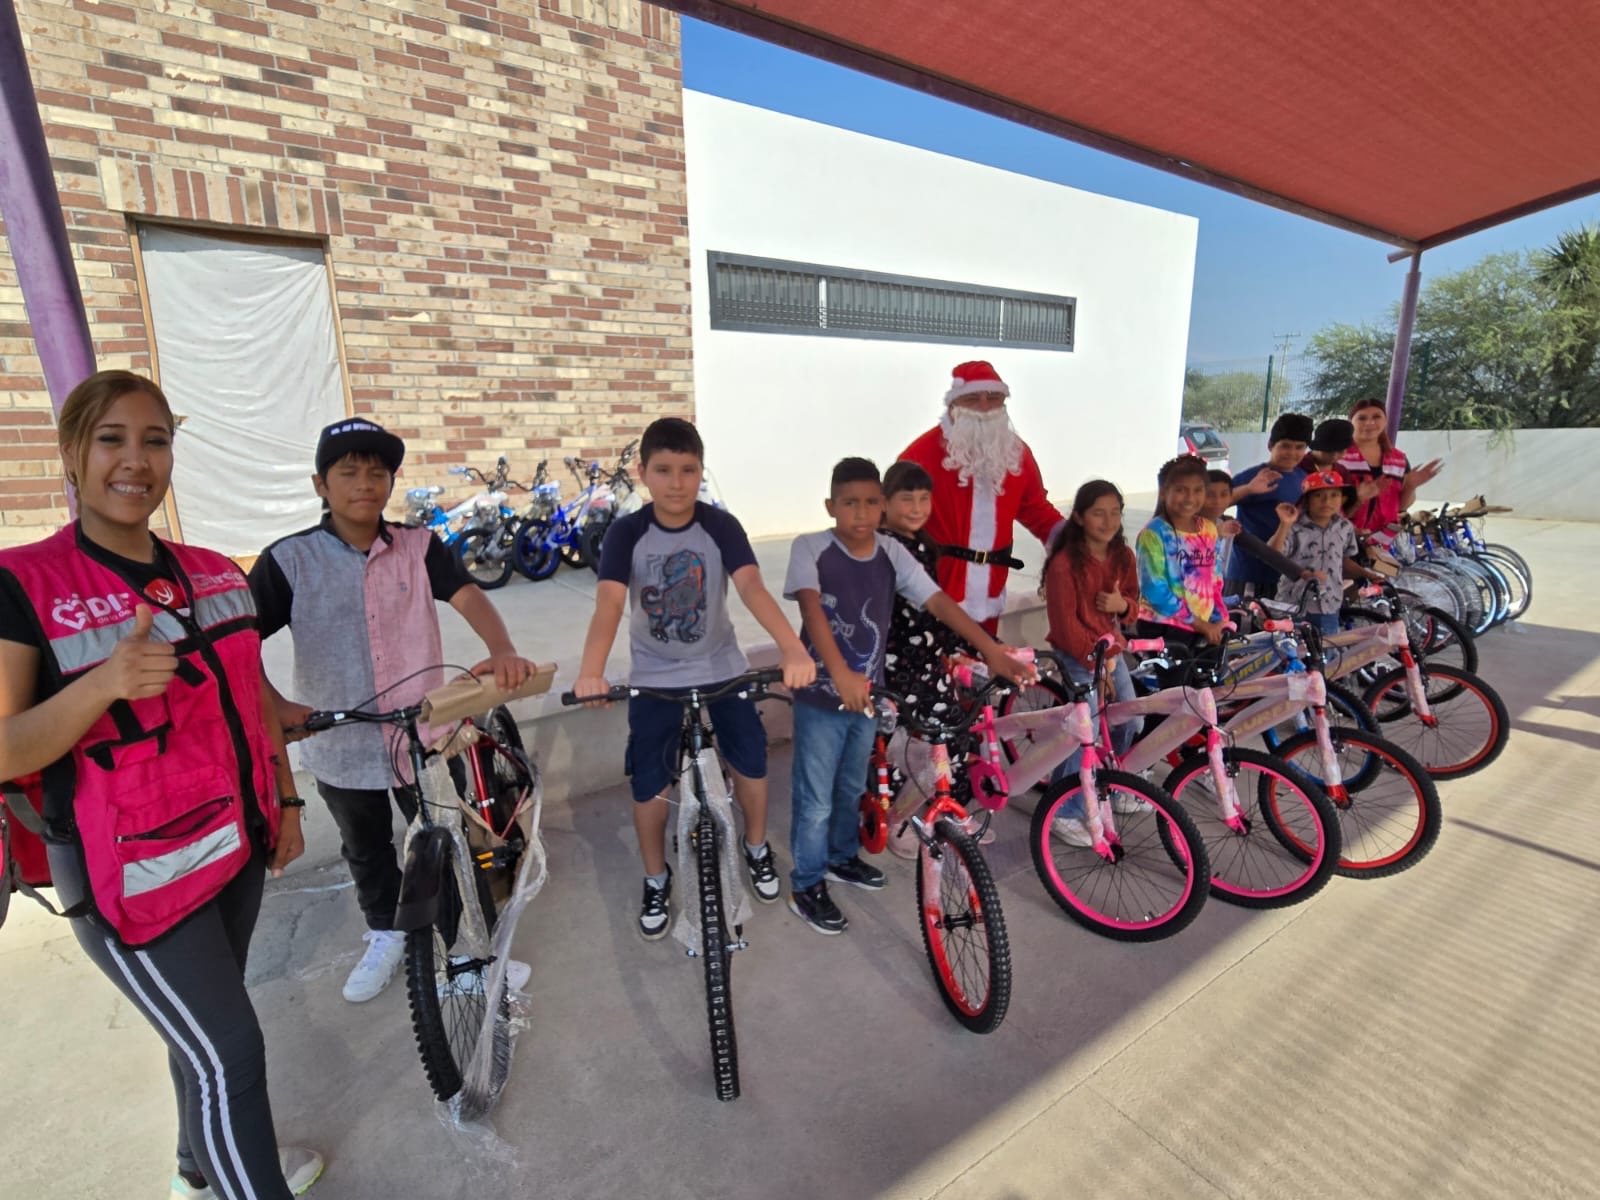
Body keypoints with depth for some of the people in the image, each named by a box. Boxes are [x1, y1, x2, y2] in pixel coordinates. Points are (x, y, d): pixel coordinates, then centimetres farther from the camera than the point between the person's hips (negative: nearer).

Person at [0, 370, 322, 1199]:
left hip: (234, 844, 6)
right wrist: (103, 682, -35)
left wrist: (285, 801, 14)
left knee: (204, 1027, 24)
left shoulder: (217, 574, 3)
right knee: (230, 1052, 1)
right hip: (132, 871, -5)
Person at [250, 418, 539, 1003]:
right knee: (366, 850, 23)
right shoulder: (289, 559, -7)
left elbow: (468, 596, -19)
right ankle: (385, 935, 48)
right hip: (342, 744, 1)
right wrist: (276, 705, -25)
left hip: (424, 735, 0)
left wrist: (502, 651, -38)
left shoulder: (420, 546, -5)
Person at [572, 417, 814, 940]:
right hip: (654, 676, 0)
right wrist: (590, 671, -47)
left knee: (751, 763, 5)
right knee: (648, 784, 3)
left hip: (721, 667, 1)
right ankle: (656, 881, 29)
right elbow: (609, 604, -28)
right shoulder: (627, 532, -15)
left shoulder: (721, 526, -15)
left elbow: (752, 588, -29)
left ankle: (756, 847, 35)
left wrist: (793, 649, -46)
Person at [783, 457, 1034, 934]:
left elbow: (939, 602, -9)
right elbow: (811, 609, -30)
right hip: (821, 698, -4)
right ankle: (806, 887, 27)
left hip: (868, 693, 5)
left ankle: (842, 857, 47)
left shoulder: (892, 553, -4)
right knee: (816, 800, 6)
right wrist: (840, 673, -45)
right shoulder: (810, 548, -15)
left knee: (851, 788, 23)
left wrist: (994, 652, -19)